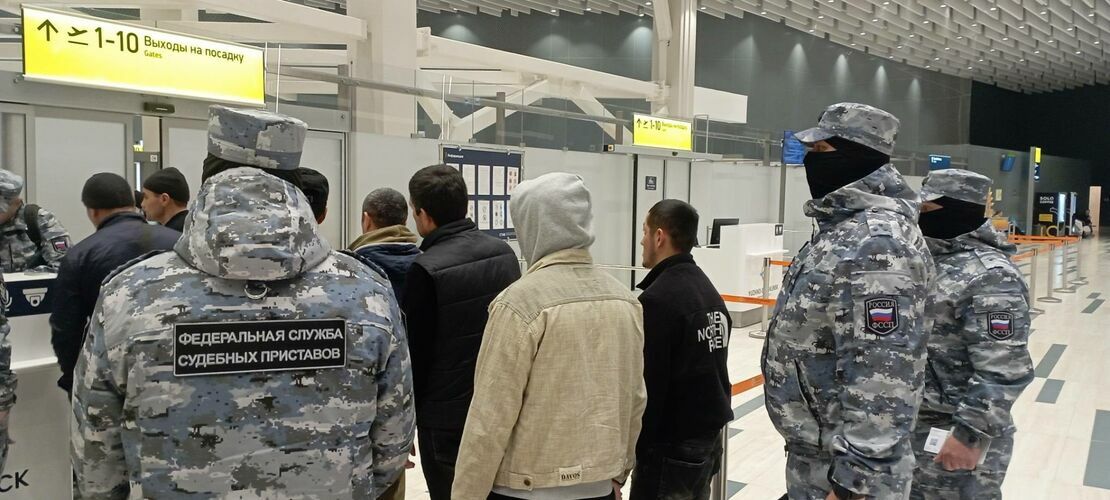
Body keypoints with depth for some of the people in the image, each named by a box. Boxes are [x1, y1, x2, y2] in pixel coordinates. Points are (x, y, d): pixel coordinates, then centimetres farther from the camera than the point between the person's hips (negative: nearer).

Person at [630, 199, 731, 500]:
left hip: (671, 447, -9)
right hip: (709, 438, 9)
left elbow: (646, 385, -21)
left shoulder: (657, 298, -20)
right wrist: (708, 427, 20)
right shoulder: (708, 289, 9)